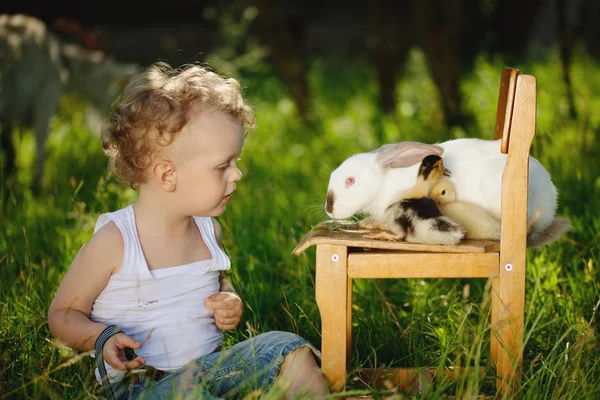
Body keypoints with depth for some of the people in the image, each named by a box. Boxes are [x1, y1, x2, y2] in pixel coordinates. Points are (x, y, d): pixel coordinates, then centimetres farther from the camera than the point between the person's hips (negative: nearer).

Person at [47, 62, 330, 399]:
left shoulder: (208, 229, 7)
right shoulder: (114, 242, -12)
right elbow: (63, 314, -2)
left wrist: (230, 304, 5)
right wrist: (102, 338, -23)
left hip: (212, 365, 6)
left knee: (285, 346, -15)